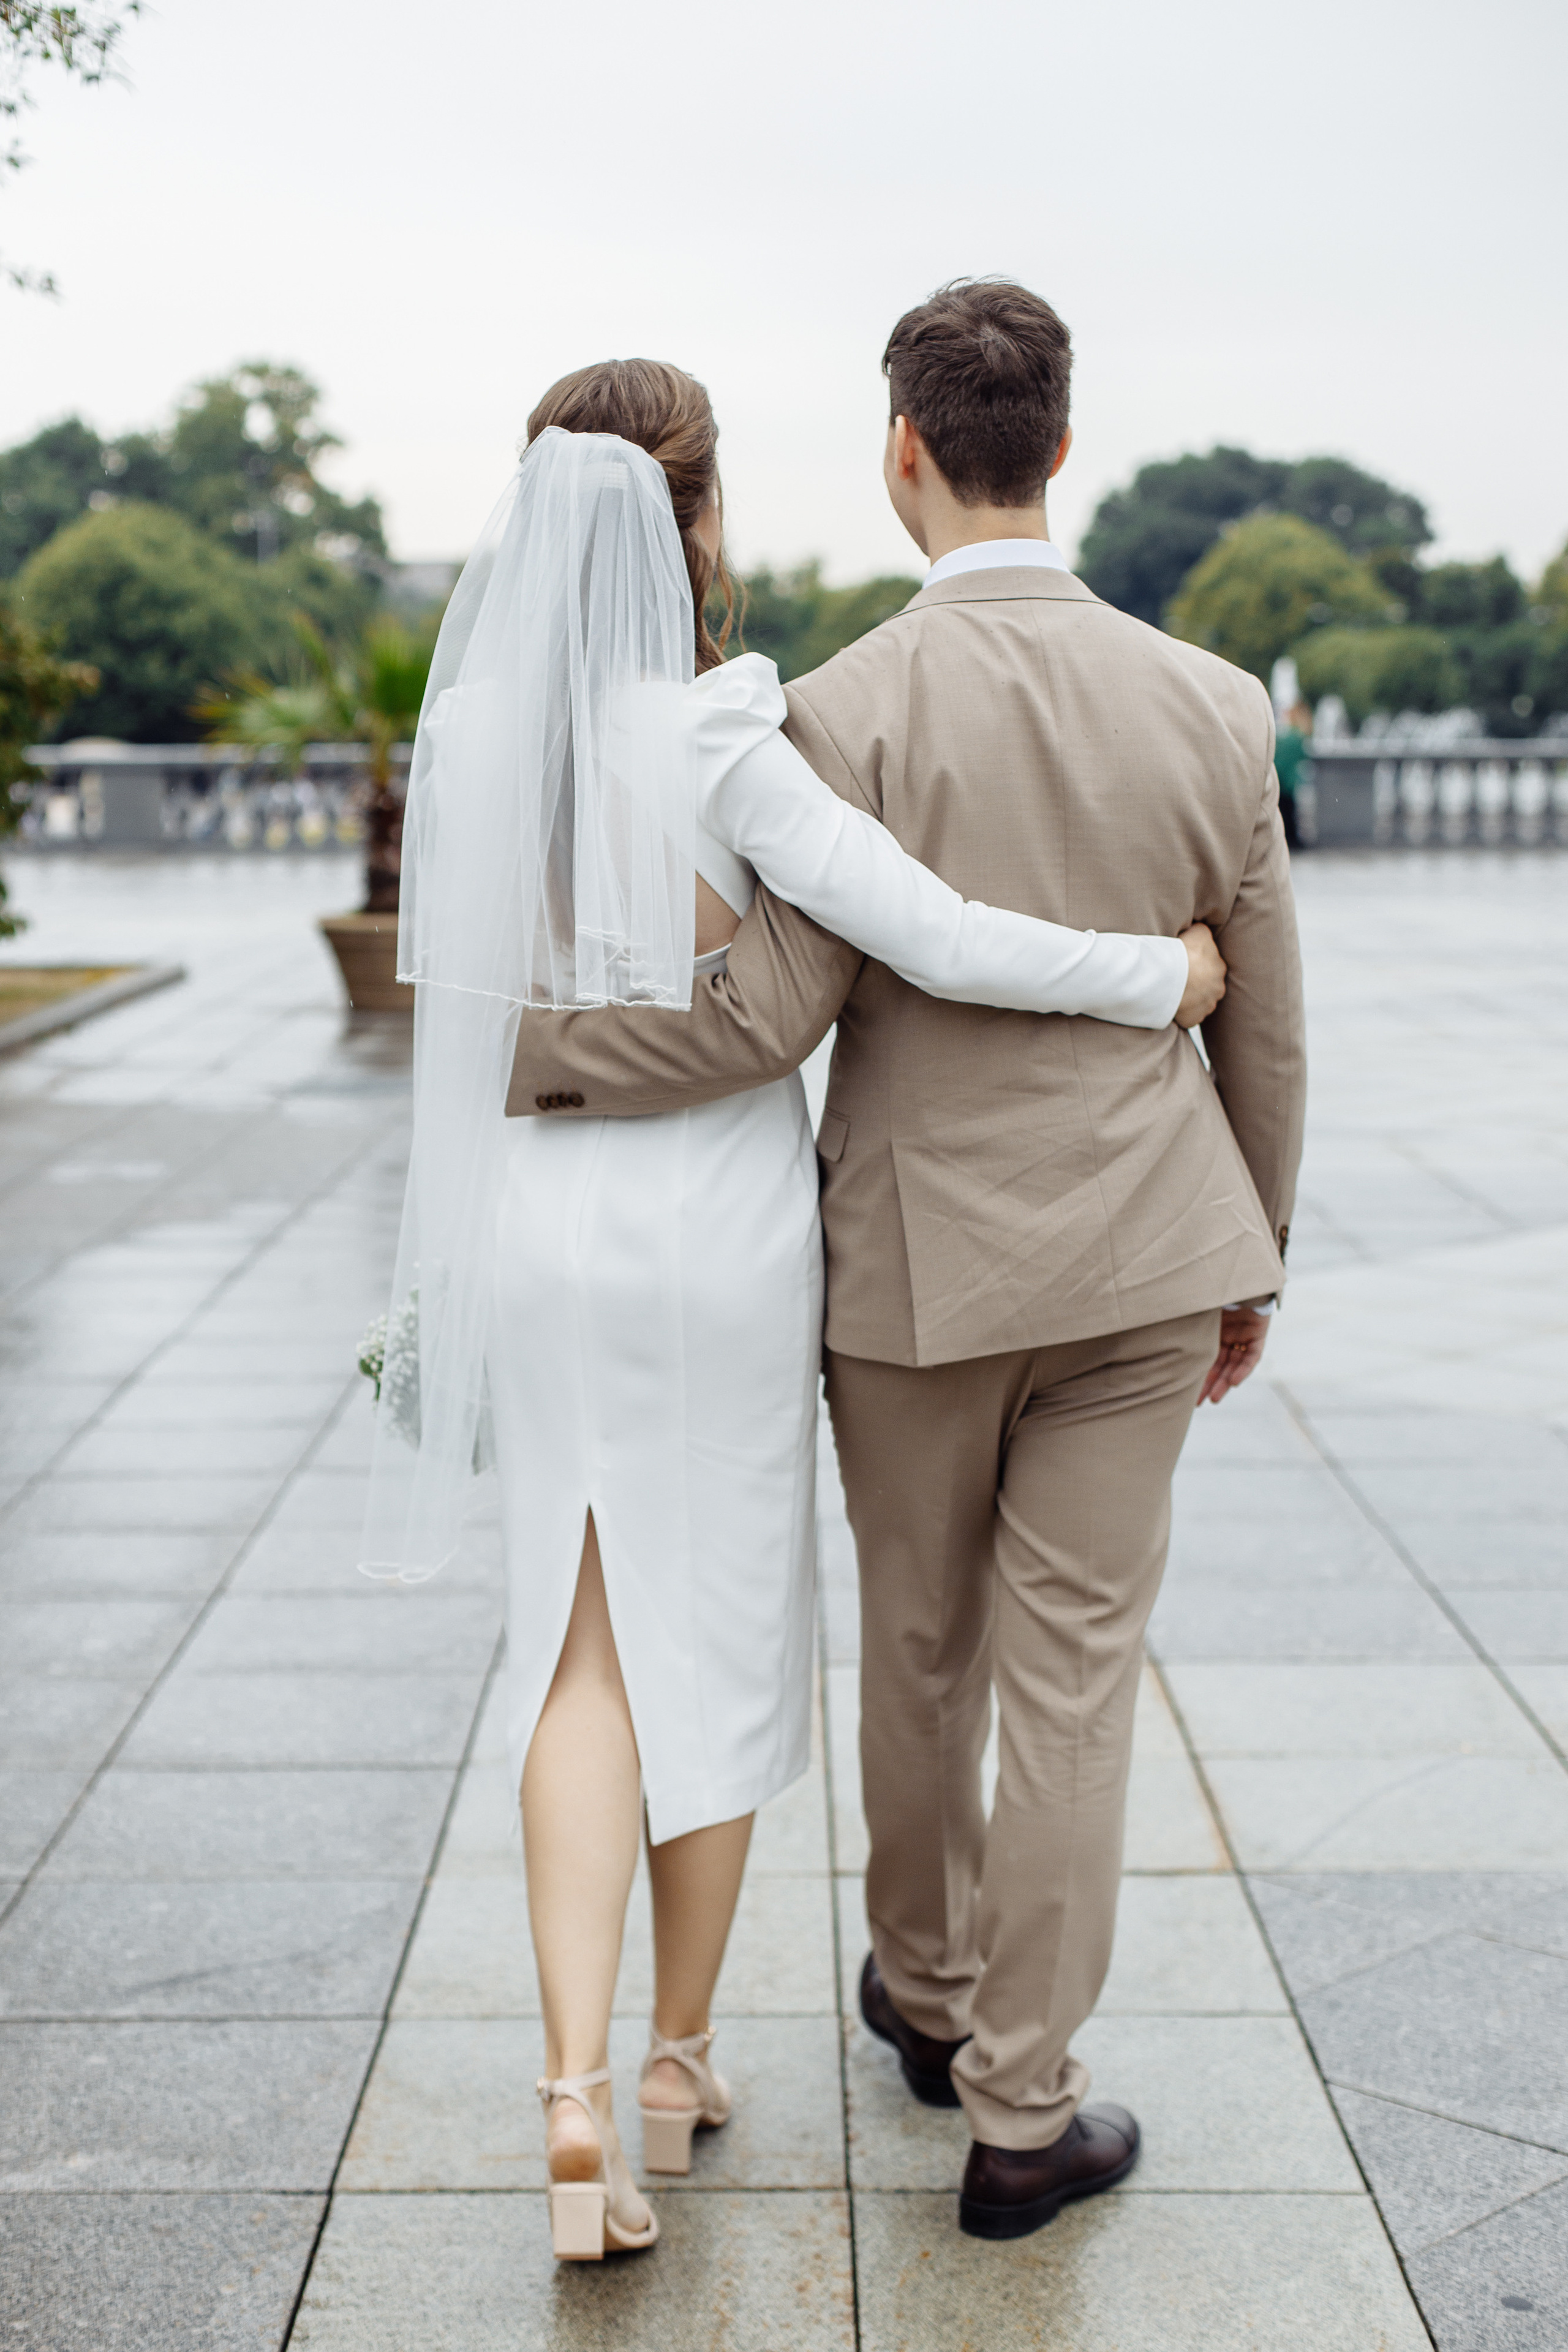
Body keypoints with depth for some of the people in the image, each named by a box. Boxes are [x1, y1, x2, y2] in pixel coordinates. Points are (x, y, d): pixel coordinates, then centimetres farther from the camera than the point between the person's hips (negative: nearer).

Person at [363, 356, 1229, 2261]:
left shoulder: (470, 733, -3)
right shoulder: (724, 745, -18)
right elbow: (939, 942, -25)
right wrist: (1161, 973, -11)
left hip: (551, 1231, 3)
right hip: (724, 1235, -3)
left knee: (583, 1653, 10)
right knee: (719, 1639, 14)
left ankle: (578, 2090, -3)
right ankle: (678, 2053, 27)